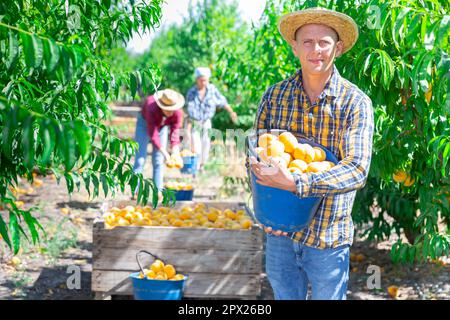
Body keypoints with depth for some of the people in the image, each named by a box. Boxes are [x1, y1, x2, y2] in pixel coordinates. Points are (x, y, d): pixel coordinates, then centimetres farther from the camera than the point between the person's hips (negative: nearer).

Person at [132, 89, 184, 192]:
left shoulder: (178, 113, -31)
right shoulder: (152, 108, -42)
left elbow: (174, 134, -25)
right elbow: (153, 135, -40)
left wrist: (175, 153, -39)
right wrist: (165, 154, -45)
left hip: (162, 126, 3)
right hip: (145, 123, -3)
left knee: (158, 161, 0)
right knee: (140, 159, -10)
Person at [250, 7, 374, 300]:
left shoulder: (356, 102, -9)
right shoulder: (275, 96, 1)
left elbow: (357, 170, -19)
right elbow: (254, 153, 8)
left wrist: (295, 183, -31)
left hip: (328, 238, -3)